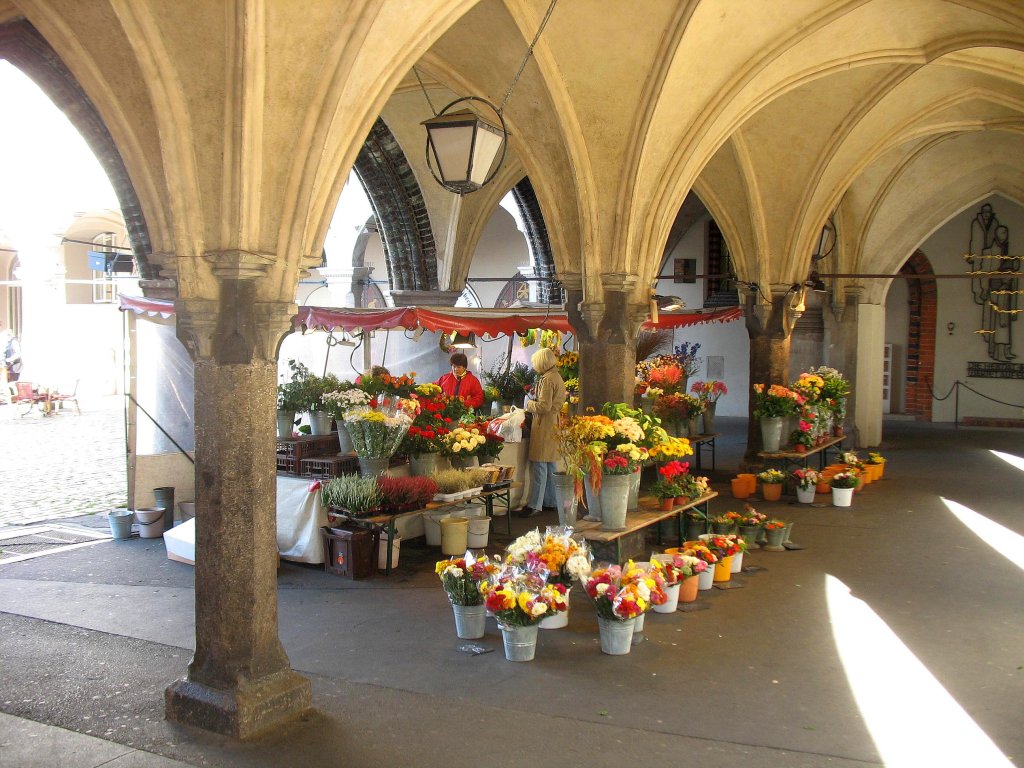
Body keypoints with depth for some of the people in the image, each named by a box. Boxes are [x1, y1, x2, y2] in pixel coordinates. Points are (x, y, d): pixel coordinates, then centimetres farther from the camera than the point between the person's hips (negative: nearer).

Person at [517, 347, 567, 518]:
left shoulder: (547, 379, -16)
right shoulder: (557, 378, 15)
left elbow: (544, 406, -21)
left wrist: (529, 404, -4)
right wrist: (534, 403, 16)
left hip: (545, 426, -10)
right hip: (554, 424, 10)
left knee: (539, 466, -9)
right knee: (551, 465, 14)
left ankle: (535, 505, -9)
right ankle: (552, 501, 21)